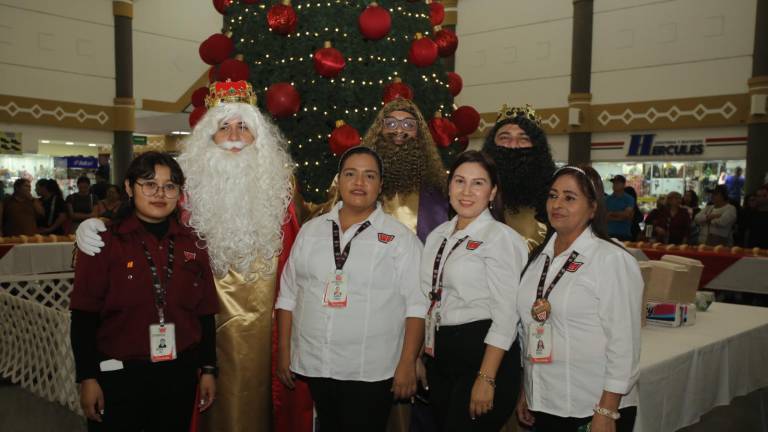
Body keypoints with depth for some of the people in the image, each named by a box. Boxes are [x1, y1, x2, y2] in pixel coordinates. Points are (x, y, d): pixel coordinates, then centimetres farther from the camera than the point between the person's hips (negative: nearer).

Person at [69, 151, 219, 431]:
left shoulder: (192, 244, 4)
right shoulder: (103, 242, -5)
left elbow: (204, 313, 8)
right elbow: (84, 317, -5)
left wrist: (208, 369, 7)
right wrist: (87, 378, -8)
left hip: (179, 375, 3)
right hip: (119, 376, -3)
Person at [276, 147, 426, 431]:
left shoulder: (401, 238, -3)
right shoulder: (310, 231, 8)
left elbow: (416, 305, -7)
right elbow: (288, 295, 10)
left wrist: (407, 364, -11)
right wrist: (284, 351, 8)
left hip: (371, 372, -3)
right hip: (314, 366, 4)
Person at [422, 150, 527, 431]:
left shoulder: (501, 237, -11)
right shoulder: (438, 235, 10)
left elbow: (505, 313, -16)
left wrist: (486, 378, -19)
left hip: (483, 354, -7)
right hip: (439, 355, 7)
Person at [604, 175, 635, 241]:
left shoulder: (629, 199, 3)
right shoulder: (607, 199, 9)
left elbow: (627, 214, -9)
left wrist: (612, 213, -3)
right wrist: (621, 217, -9)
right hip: (609, 234, 2)